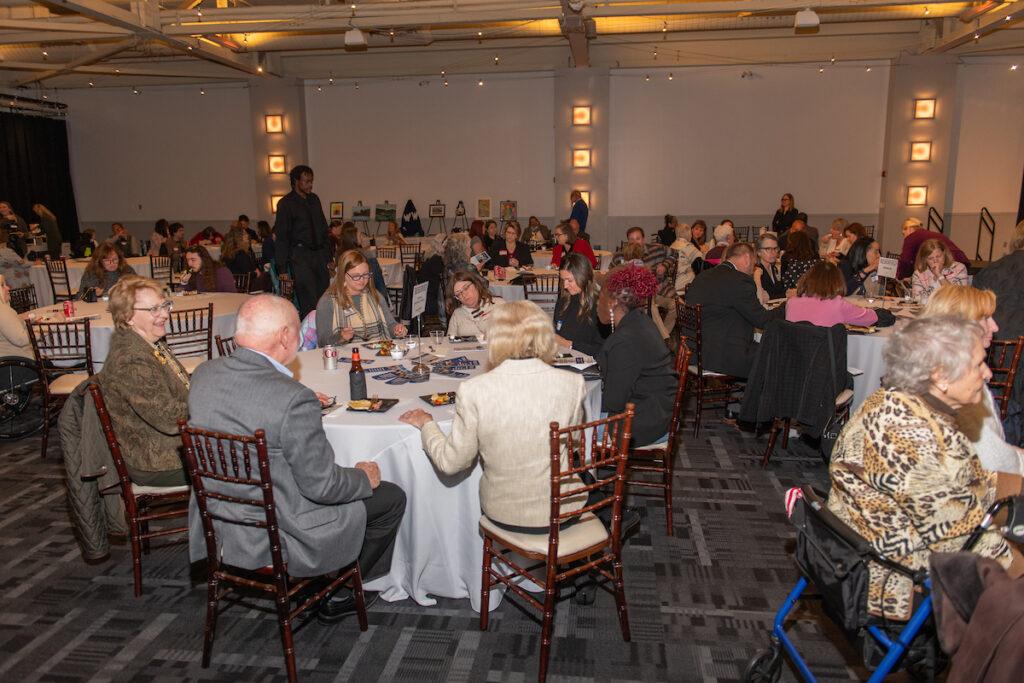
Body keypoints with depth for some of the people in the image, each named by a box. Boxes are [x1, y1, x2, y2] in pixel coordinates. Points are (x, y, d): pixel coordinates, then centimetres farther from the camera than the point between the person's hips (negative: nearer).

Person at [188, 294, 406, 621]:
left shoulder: (203, 374, -7)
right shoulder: (294, 400, -30)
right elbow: (322, 485, -22)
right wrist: (365, 477, -3)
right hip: (277, 540, -8)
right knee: (392, 497, 10)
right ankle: (340, 594, 25)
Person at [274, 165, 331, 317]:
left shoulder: (314, 199, 13)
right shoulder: (286, 203, -4)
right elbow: (280, 237, -6)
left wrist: (328, 257, 14)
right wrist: (282, 268, -10)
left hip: (319, 253, 6)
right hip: (300, 255, -6)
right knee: (309, 302, -11)